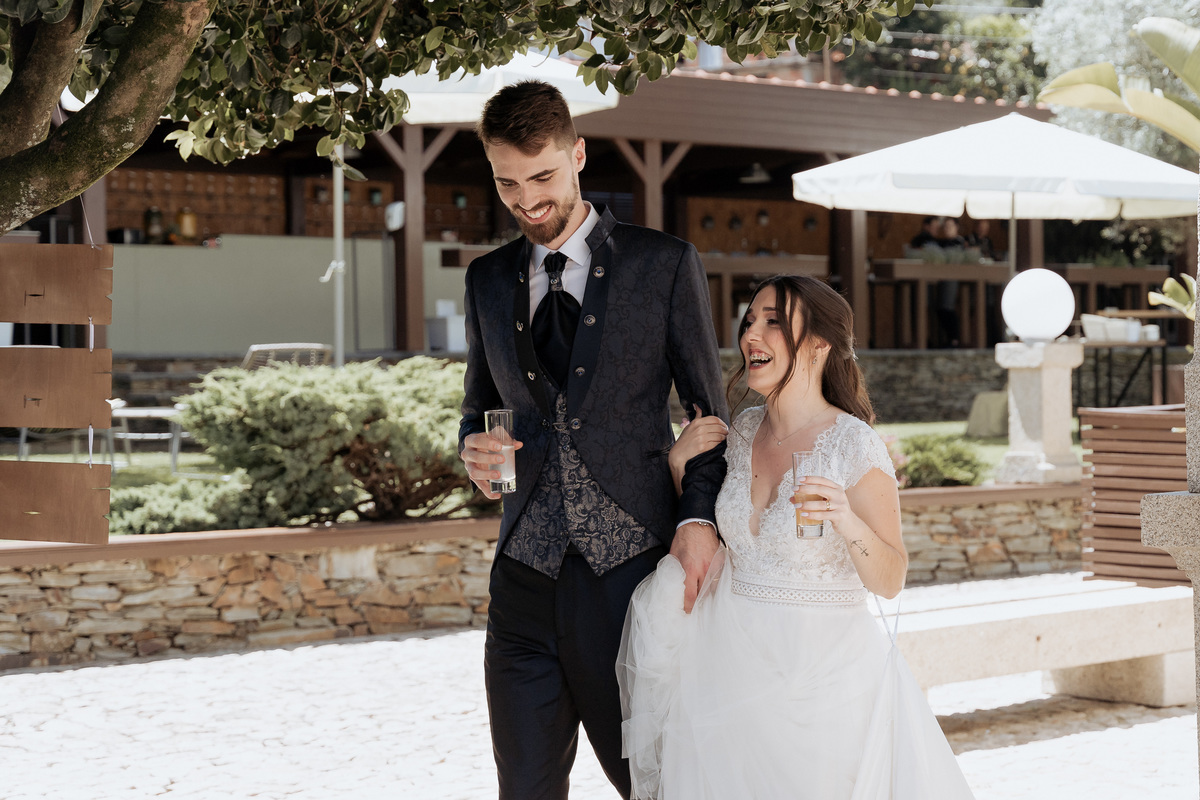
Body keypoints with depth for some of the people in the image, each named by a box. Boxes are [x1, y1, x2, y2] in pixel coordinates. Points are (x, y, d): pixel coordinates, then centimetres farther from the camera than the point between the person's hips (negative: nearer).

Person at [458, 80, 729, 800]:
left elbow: (711, 412, 4)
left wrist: (699, 518, -11)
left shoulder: (665, 265, 1)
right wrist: (474, 448, -1)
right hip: (525, 577, 4)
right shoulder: (488, 280, 13)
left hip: (630, 570, -4)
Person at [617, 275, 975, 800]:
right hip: (738, 665, 5)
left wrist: (848, 523, -30)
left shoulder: (855, 446, -14)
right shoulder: (745, 431, 3)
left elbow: (890, 580, -12)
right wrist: (679, 463, 2)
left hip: (822, 674, -5)